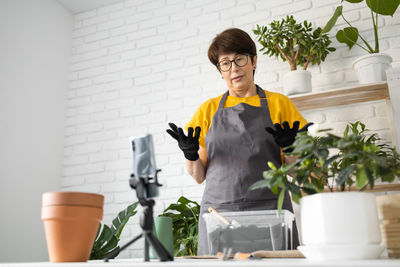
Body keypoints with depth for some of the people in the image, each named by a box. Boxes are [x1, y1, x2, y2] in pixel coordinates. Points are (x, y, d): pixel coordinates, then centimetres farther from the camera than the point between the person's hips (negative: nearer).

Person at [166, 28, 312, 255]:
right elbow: (199, 176, 11)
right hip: (218, 210, 1)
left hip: (270, 210, -1)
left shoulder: (279, 104, 8)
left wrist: (290, 148, -10)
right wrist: (190, 155, -7)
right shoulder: (208, 110, 12)